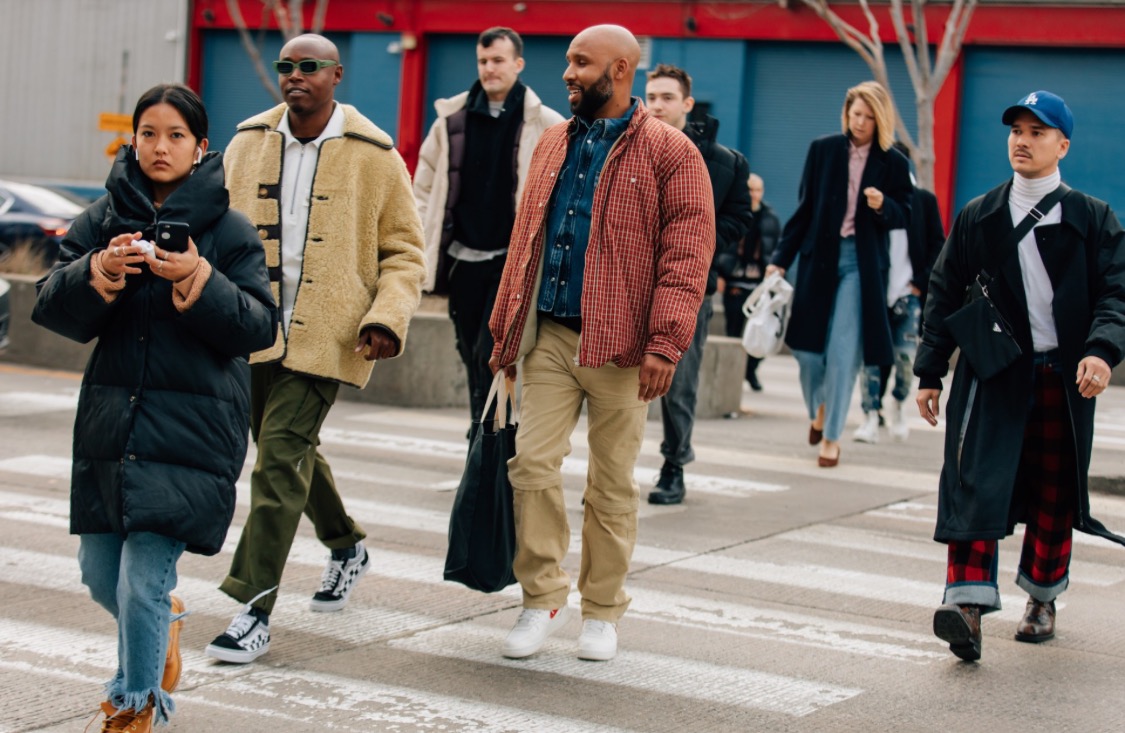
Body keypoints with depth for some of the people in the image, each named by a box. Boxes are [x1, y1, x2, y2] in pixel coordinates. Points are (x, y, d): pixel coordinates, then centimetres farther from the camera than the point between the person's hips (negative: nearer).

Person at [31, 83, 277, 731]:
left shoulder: (230, 229, -2)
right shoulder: (103, 219, 6)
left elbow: (259, 327, -6)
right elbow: (54, 309, 2)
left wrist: (198, 280, -20)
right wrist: (100, 271, -17)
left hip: (191, 428, -4)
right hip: (109, 420, 4)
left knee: (145, 580, -7)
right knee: (99, 572, 13)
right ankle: (164, 627, 45)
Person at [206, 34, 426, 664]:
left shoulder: (373, 155, -3)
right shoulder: (249, 143, 7)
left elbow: (403, 251, 3)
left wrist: (389, 316, -13)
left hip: (326, 331, -5)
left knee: (282, 457, -13)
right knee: (290, 450, 18)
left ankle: (254, 610, -9)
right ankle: (347, 547, 44)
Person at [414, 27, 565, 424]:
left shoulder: (546, 125, -4)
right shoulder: (452, 119, 7)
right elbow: (424, 186, 13)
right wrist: (426, 243, 7)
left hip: (513, 261, -4)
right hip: (462, 258, 4)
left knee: (491, 356, -13)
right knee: (473, 358, 10)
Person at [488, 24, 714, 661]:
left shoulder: (670, 153, -4)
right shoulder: (556, 144, 14)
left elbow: (688, 253, -10)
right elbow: (527, 238, 18)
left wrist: (665, 344, -18)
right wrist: (507, 328, 13)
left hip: (620, 345, -4)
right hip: (550, 336, 4)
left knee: (612, 482, 6)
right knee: (533, 462, -4)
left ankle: (604, 611, 18)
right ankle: (544, 598, 8)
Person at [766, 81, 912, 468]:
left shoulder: (892, 163, 1)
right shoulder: (823, 149, 4)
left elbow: (904, 215, 5)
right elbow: (804, 208, 6)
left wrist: (882, 206, -18)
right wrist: (781, 258, 3)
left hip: (862, 264, -1)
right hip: (819, 257, 2)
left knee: (844, 352, -6)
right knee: (806, 346, 2)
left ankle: (832, 436, 5)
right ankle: (818, 409, 31)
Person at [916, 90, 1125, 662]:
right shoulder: (978, 218, 9)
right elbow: (944, 294, 10)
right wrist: (930, 372, 4)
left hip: (1063, 378, 0)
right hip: (992, 374, 0)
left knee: (1053, 496, 9)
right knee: (977, 482, -15)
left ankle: (1041, 599, 27)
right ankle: (968, 604, -22)